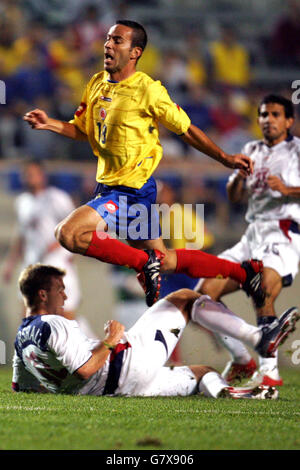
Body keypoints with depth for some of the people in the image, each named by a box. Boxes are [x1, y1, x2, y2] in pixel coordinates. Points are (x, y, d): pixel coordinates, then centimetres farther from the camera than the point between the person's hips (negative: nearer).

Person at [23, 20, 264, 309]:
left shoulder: (147, 90, -14)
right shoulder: (97, 84, 6)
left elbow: (186, 130, -6)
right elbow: (82, 131, 16)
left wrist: (225, 158, -6)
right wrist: (49, 124, -1)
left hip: (133, 190, -8)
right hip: (107, 186, 8)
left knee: (69, 234, -23)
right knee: (163, 261, 17)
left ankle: (145, 263, -9)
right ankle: (242, 272, 30)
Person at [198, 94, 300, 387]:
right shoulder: (252, 150, 21)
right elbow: (234, 196, 18)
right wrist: (239, 175, -3)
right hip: (253, 235, 7)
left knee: (263, 295, -31)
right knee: (206, 292, -2)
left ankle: (270, 371, -28)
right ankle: (242, 360, 8)